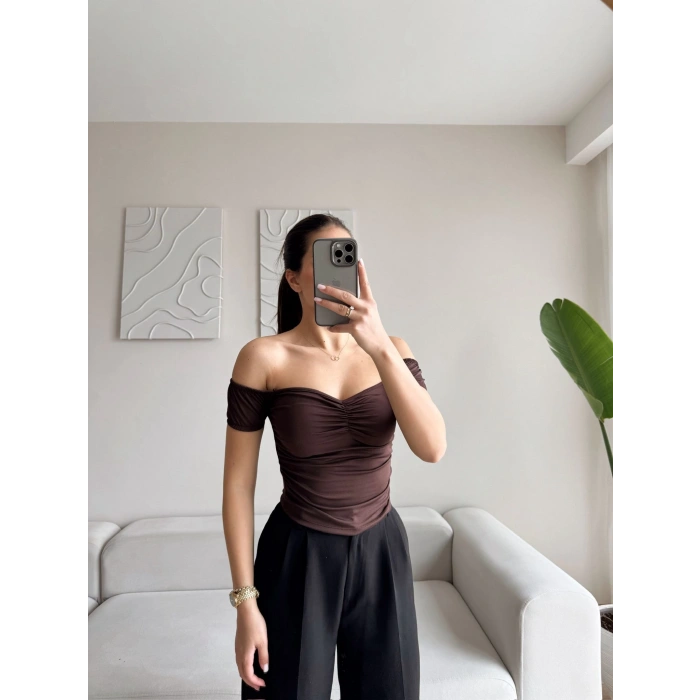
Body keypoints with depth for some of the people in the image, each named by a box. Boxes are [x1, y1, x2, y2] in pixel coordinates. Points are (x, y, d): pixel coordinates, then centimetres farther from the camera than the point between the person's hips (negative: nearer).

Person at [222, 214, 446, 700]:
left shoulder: (390, 349, -3)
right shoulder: (264, 357, -12)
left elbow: (433, 447, -17)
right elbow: (239, 483, -7)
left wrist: (380, 346, -29)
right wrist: (246, 603, -6)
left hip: (382, 553, 3)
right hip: (299, 558, -2)